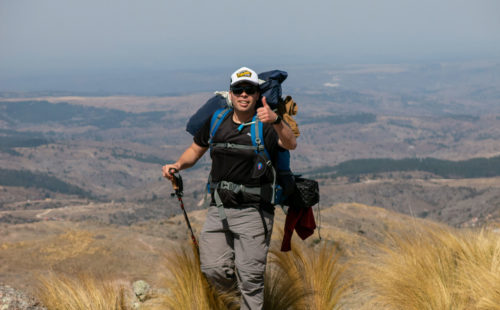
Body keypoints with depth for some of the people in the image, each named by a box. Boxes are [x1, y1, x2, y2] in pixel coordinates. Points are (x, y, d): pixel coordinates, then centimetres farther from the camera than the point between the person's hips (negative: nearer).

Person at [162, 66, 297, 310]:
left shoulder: (266, 125, -9)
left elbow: (291, 144, -28)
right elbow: (196, 150, 18)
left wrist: (276, 121, -47)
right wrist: (178, 165, -2)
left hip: (253, 210, -4)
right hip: (219, 208, 4)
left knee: (250, 277, -3)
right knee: (214, 270, 4)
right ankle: (234, 288, 35)